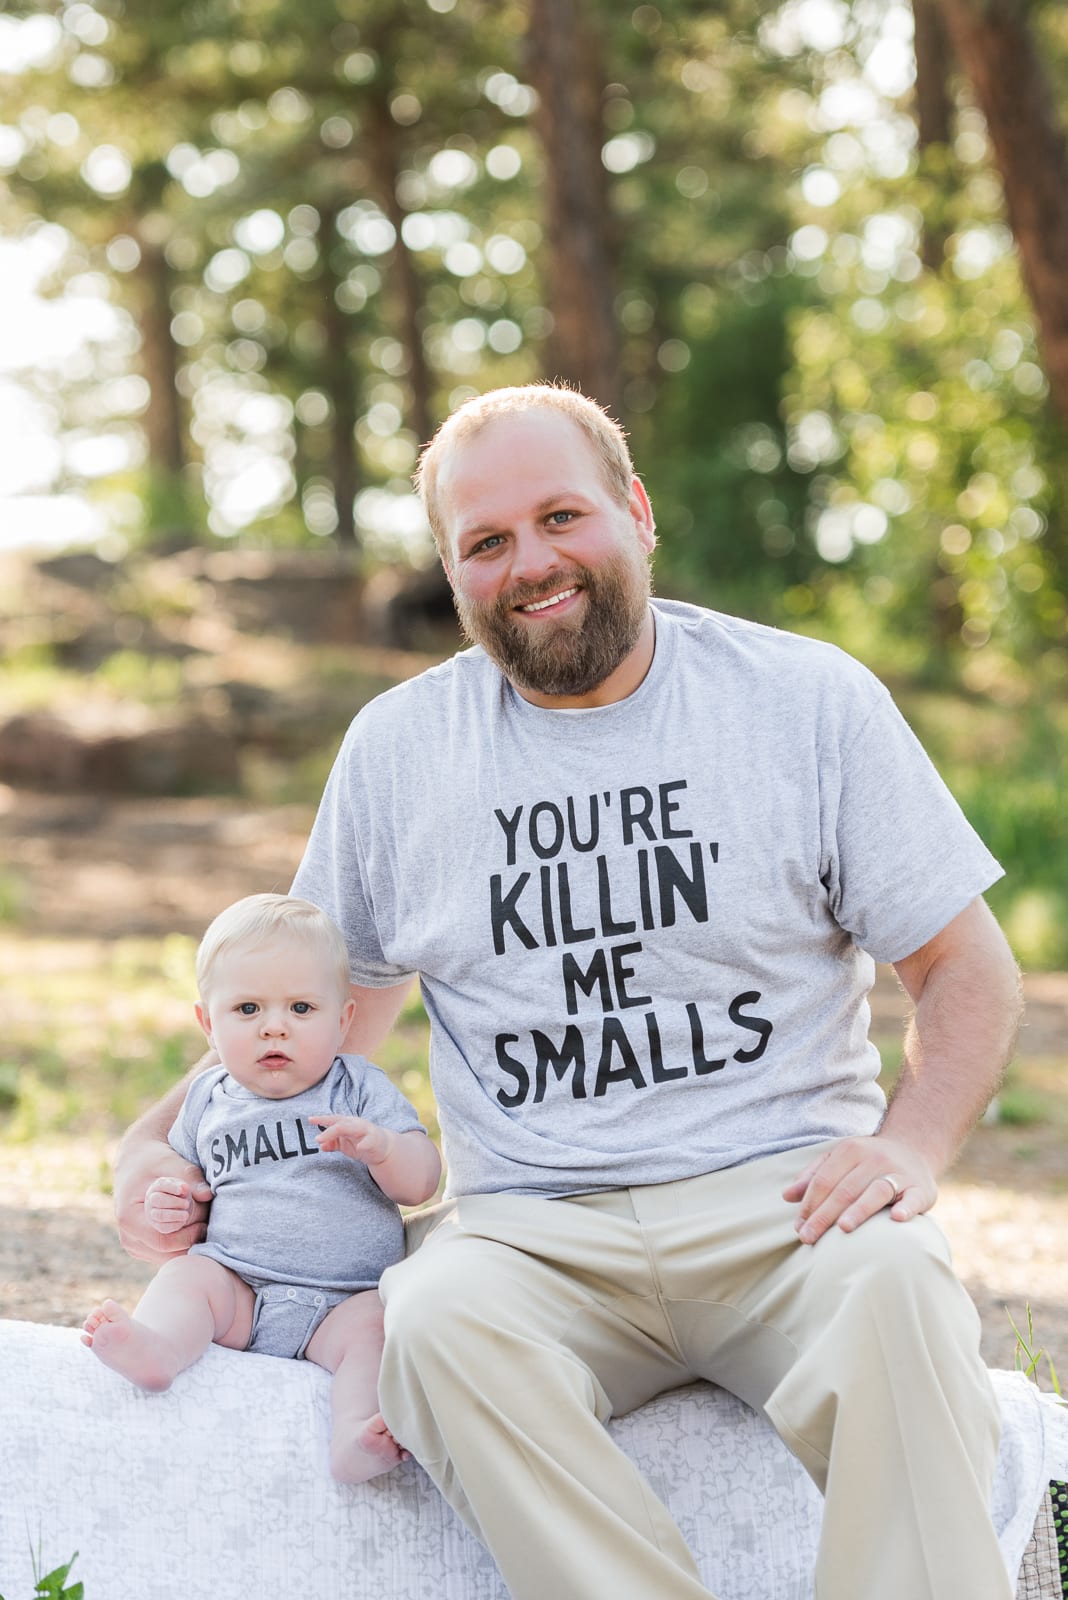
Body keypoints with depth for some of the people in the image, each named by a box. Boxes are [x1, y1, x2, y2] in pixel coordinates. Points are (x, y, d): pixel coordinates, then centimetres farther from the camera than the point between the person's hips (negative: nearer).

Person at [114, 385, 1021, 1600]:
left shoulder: (811, 700, 6)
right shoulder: (394, 748, 12)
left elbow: (967, 967, 8)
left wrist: (914, 1146, -11)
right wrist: (155, 1145, 6)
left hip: (780, 1193, -1)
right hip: (530, 1226, 1)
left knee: (896, 1282, -35)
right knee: (437, 1320, -33)